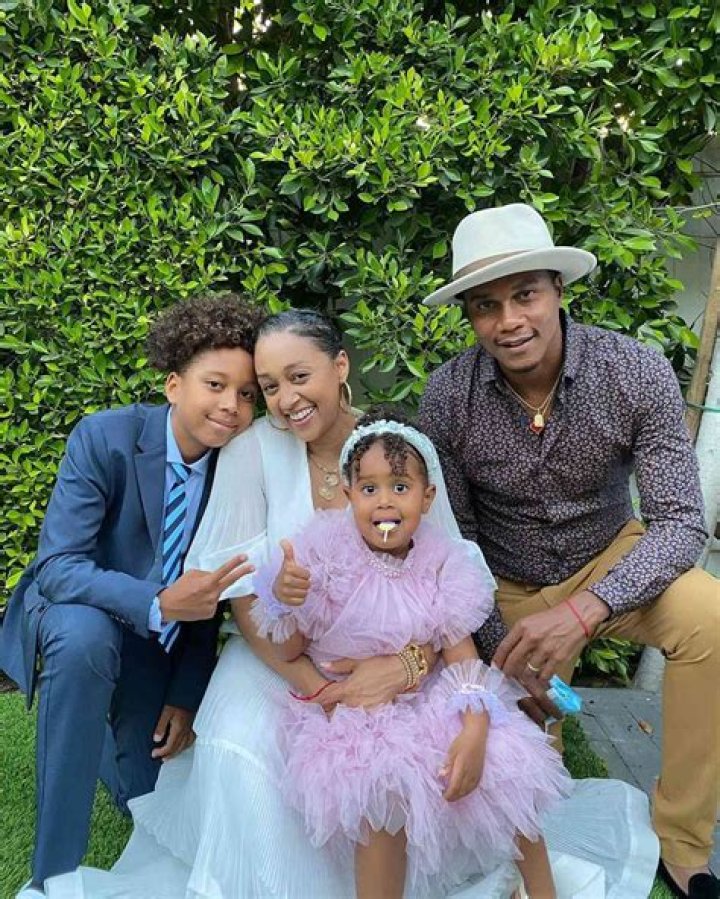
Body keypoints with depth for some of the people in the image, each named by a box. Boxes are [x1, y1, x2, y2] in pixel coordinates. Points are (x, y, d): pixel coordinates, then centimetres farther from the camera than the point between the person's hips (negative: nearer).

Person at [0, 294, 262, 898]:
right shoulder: (104, 438, -24)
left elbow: (215, 595, -5)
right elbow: (56, 567, -28)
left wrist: (186, 698, -4)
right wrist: (157, 603, -43)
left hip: (161, 643, 3)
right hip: (77, 610, -3)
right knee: (84, 637, -38)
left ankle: (110, 731, 39)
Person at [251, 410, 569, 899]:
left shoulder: (442, 564, -3)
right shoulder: (326, 555, -10)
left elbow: (462, 654, -5)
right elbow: (288, 653, -5)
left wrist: (474, 730, -21)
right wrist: (283, 600, -25)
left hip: (430, 702, 3)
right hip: (348, 714, -2)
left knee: (504, 765, -12)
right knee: (383, 792, -28)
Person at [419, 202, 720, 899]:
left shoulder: (637, 373, -22)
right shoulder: (447, 397, -20)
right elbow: (455, 535, -9)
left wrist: (585, 610, -37)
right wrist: (500, 646, -13)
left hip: (610, 559, 0)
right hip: (508, 584, 1)